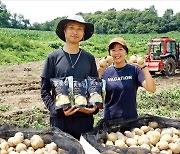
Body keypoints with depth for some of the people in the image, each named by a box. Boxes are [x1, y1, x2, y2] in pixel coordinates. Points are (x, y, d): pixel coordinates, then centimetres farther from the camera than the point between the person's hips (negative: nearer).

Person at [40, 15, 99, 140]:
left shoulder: (89, 58, 7)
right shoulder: (53, 57, 0)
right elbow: (45, 91, 2)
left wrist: (95, 107, -4)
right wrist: (56, 108, -14)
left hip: (85, 117, 2)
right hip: (60, 119, -2)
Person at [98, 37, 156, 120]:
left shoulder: (134, 70, -4)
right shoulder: (105, 72, 0)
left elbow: (151, 89, -15)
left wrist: (144, 67, -23)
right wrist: (99, 72, -14)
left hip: (131, 118, -1)